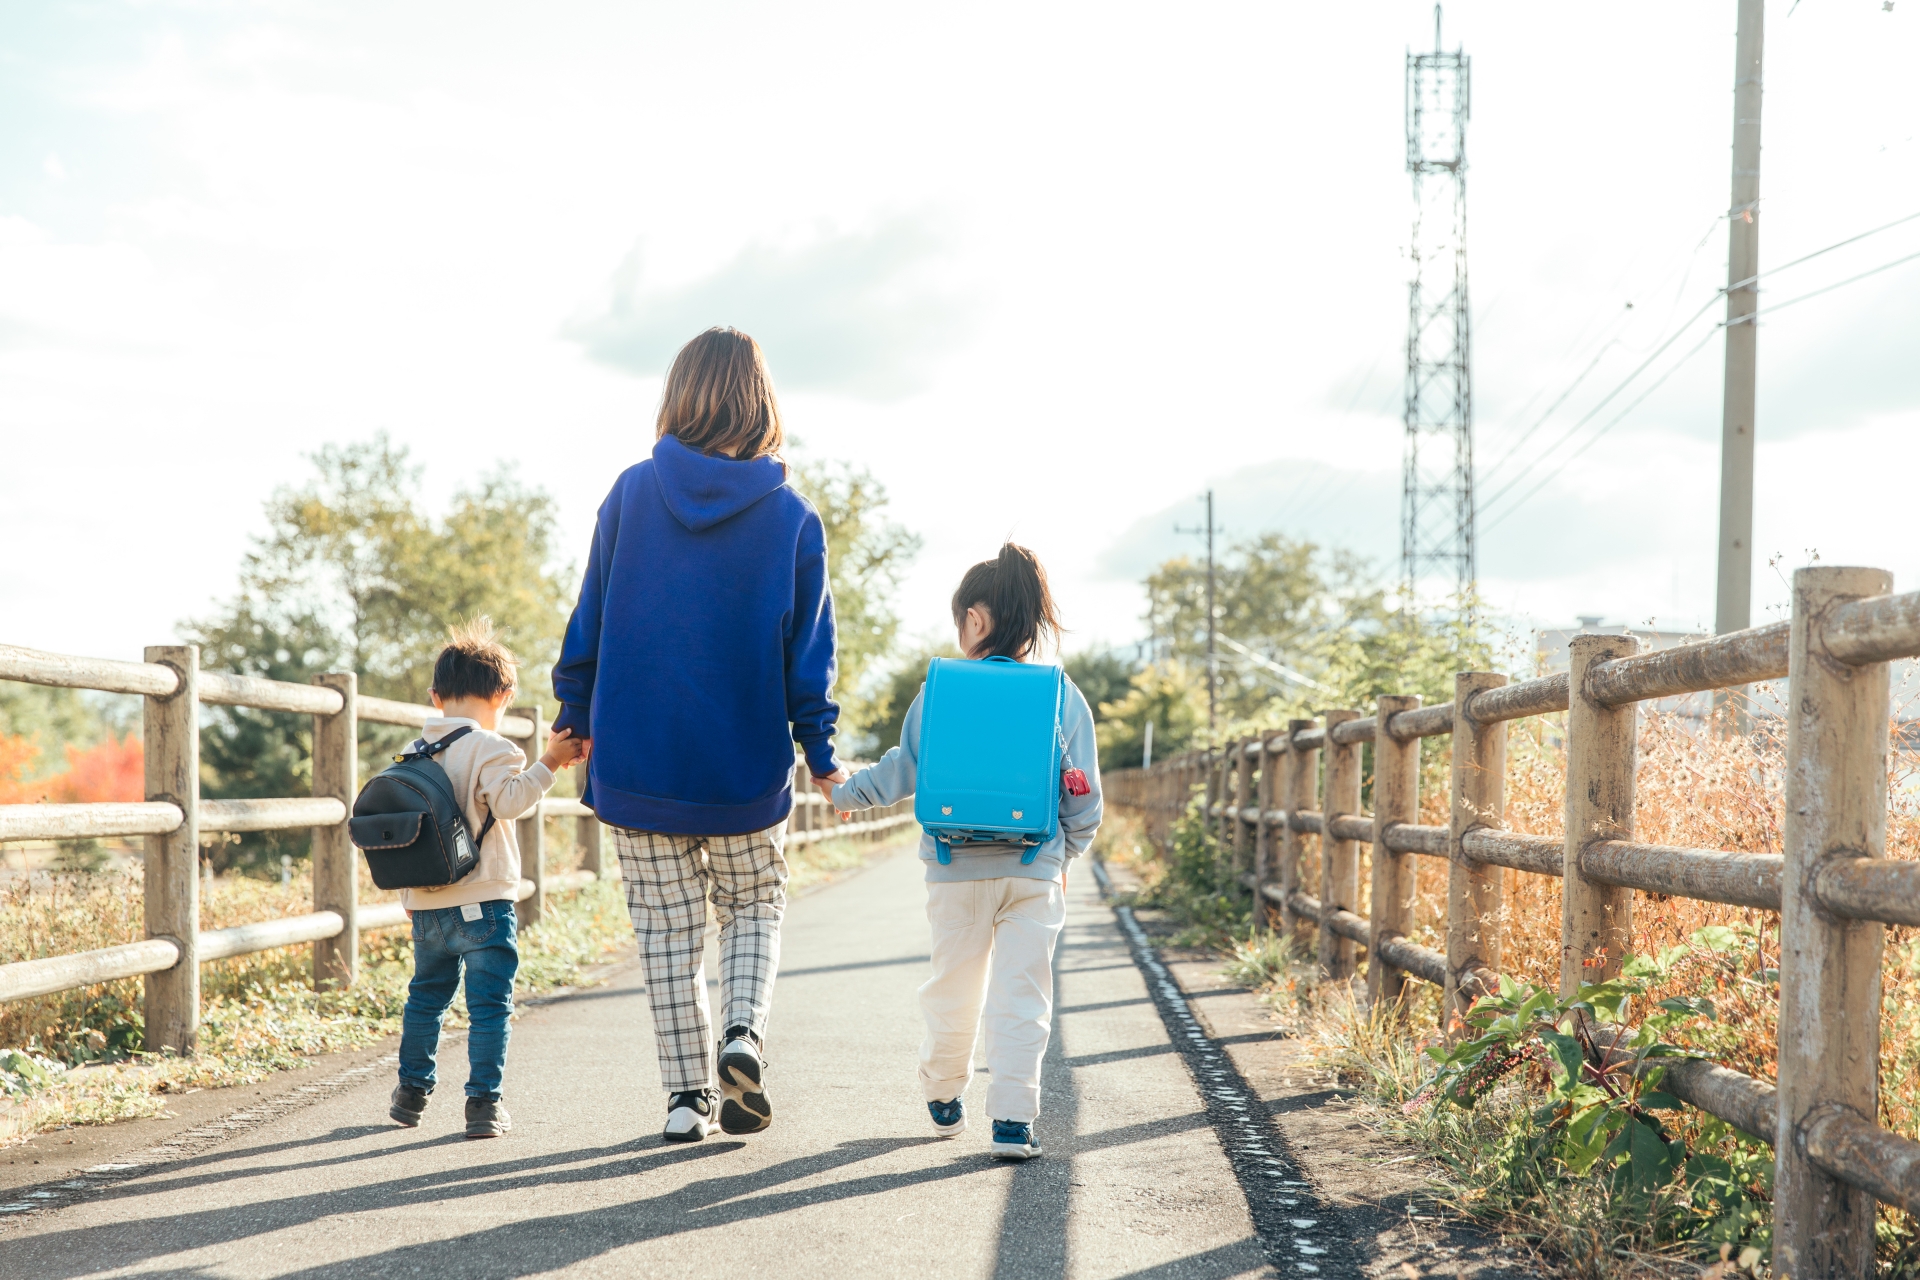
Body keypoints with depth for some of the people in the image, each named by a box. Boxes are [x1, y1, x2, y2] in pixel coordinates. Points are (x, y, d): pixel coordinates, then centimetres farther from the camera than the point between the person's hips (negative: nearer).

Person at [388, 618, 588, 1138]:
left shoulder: (417, 750, 10)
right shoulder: (490, 749, -11)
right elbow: (509, 802, -23)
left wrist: (408, 890, 23)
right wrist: (548, 763, -19)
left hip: (426, 903, 7)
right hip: (482, 901, -7)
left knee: (426, 995, 21)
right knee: (489, 1003, -1)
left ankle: (412, 1091, 29)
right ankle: (483, 1103, -3)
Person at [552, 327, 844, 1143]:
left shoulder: (632, 494, -4)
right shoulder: (793, 518, -5)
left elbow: (590, 619, 1)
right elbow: (808, 651, -3)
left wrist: (574, 717, 14)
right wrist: (820, 754, 5)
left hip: (637, 759, 0)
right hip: (747, 768, 0)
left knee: (666, 929, 10)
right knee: (755, 908, 19)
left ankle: (689, 1093, 9)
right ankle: (744, 1031, -5)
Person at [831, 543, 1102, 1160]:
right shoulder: (1063, 697, 0)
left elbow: (903, 769, 1)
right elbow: (1084, 796, 4)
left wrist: (844, 792, 19)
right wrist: (1066, 854, 21)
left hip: (957, 870, 0)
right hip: (1036, 869, 0)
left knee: (954, 988, 15)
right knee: (1022, 991, 2)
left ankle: (943, 1096, 33)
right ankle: (1013, 1119, -3)